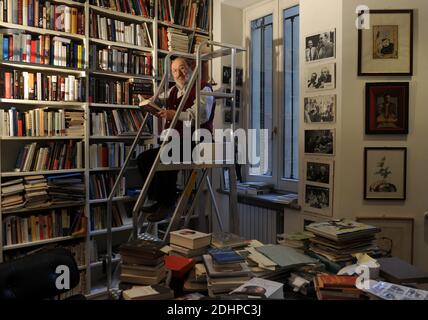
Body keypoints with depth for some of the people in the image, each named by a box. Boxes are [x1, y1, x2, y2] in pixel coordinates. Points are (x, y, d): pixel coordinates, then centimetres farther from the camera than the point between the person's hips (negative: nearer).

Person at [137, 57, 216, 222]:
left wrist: (176, 114, -28)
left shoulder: (203, 88, -3)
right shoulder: (174, 91, 22)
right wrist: (147, 101, 7)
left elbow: (201, 115, -19)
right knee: (143, 158, -2)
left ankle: (168, 204, -14)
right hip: (174, 144, 8)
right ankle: (159, 200, 5)